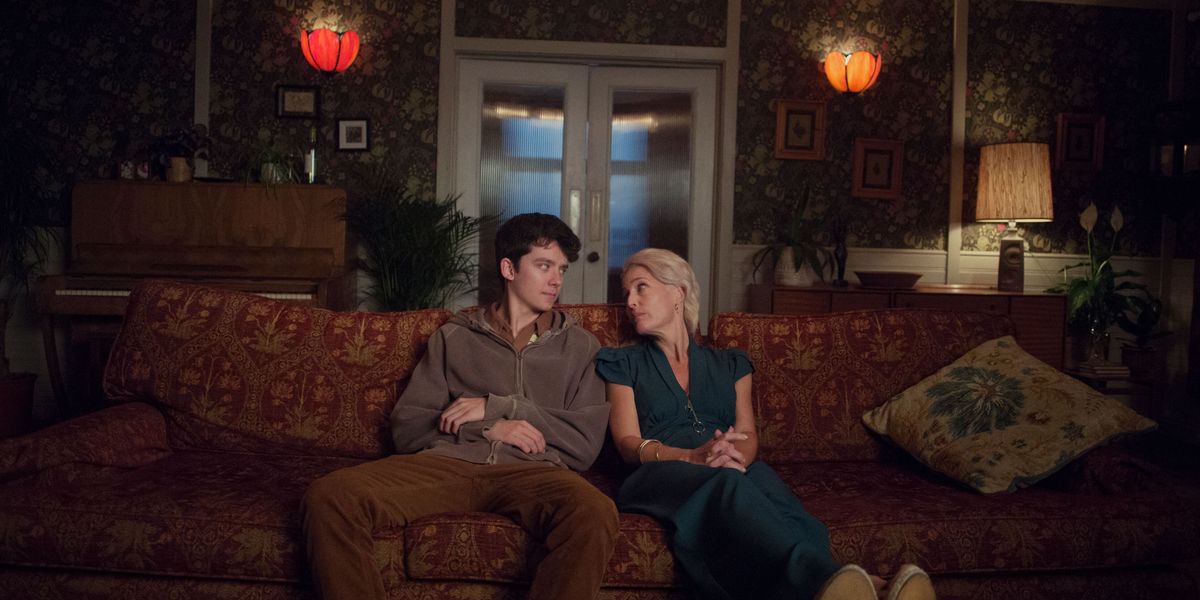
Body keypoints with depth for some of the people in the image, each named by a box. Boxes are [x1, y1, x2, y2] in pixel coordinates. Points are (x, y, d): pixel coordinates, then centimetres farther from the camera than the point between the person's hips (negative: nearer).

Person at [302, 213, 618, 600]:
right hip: (446, 462, 1)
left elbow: (586, 444, 8)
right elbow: (407, 428, 13)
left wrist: (499, 406, -1)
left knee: (596, 515, -37)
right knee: (329, 496, -26)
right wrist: (487, 428, -4)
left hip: (531, 472, -1)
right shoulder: (454, 337, 19)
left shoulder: (580, 346, 18)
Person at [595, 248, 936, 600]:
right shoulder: (624, 365, 20)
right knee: (727, 483, -39)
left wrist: (738, 455, -15)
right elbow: (628, 443, 5)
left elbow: (748, 437, 12)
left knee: (762, 478, -37)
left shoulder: (730, 365, 26)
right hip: (661, 475, -2)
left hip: (737, 474, 2)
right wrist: (693, 457, -15)